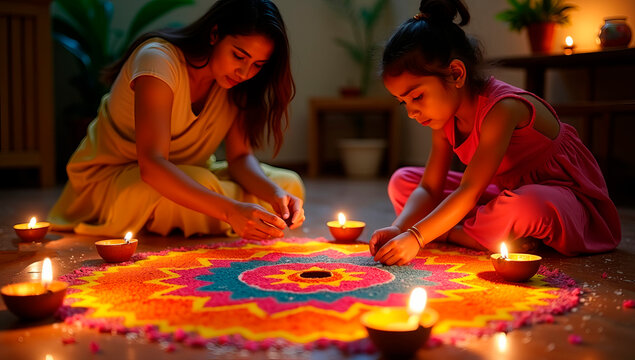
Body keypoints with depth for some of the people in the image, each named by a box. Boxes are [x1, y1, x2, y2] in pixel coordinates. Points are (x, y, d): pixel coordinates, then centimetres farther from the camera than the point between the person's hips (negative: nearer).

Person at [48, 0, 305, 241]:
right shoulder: (158, 60, -27)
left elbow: (240, 156, -8)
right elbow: (151, 165, -39)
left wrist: (276, 194, -30)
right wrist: (231, 210, -50)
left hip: (180, 176, 7)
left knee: (289, 185, -9)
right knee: (202, 183, -39)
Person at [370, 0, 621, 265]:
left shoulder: (502, 108, -29)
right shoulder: (445, 119, -4)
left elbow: (469, 191, -34)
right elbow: (428, 188, -6)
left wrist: (417, 236, -40)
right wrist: (398, 228, -24)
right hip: (509, 191, 8)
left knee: (524, 206, -46)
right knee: (402, 181, 1)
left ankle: (449, 234, -17)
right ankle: (493, 234, -11)